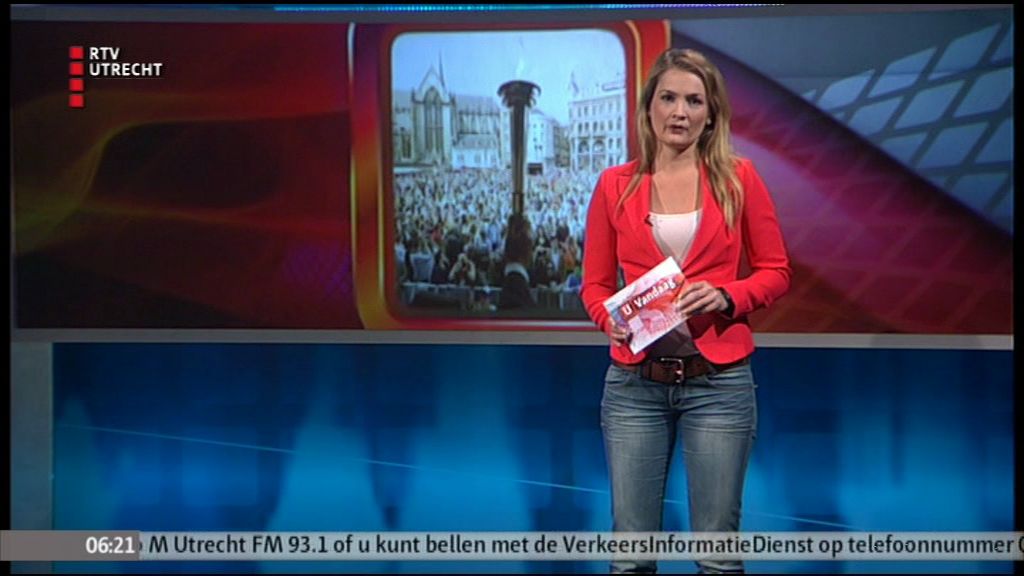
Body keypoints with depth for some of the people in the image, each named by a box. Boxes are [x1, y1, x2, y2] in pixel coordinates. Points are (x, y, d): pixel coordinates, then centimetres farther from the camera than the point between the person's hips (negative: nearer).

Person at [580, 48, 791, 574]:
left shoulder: (738, 178, 1)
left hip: (719, 381, -1)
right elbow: (594, 283, 7)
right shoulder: (614, 185, 3)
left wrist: (725, 297, -14)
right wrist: (613, 320, -14)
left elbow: (775, 272, 5)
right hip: (634, 383, 1)